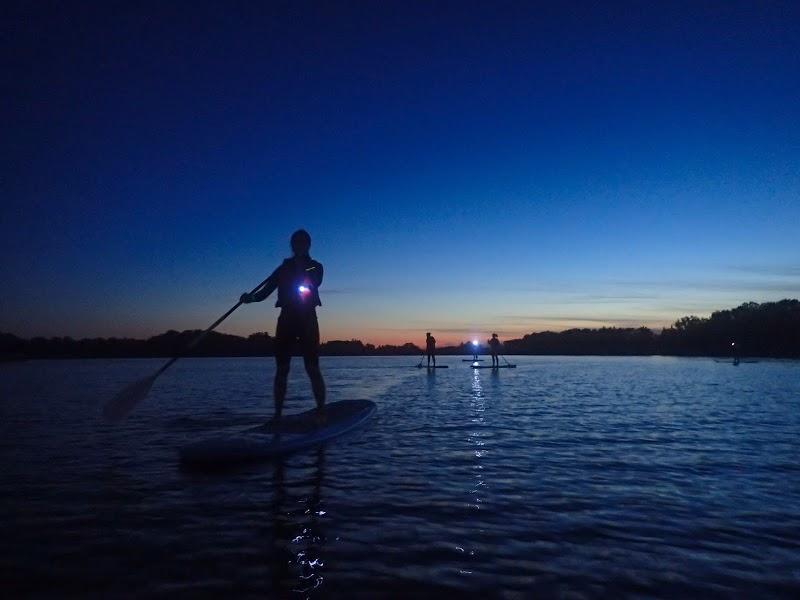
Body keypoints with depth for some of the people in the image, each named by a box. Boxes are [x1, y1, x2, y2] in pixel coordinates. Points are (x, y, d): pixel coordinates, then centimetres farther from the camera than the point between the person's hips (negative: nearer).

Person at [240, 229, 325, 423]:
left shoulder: (315, 267, 8)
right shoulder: (284, 268, 14)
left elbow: (313, 285, -13)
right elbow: (265, 291, 5)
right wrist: (251, 297, -13)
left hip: (307, 321, -3)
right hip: (286, 320, 3)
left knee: (313, 369, -8)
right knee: (281, 370, 0)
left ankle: (321, 413, -5)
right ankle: (277, 415, 5)